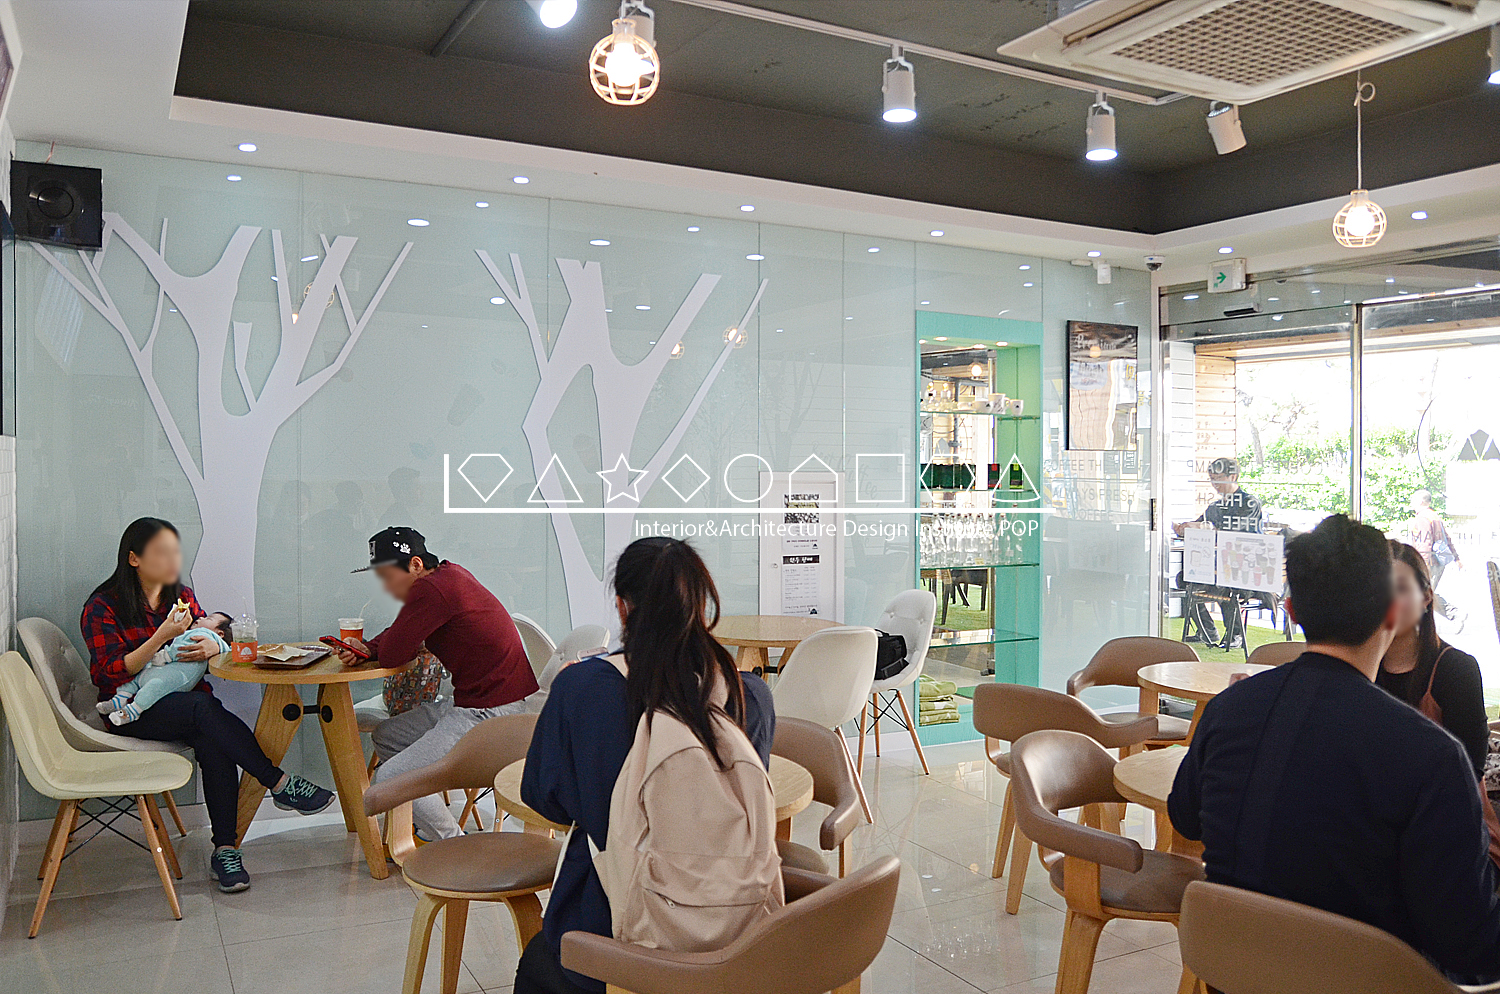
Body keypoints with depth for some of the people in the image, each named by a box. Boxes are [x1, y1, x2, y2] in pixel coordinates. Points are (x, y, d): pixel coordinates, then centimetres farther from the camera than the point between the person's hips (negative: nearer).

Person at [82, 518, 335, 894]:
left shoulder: (182, 596, 13)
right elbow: (116, 671, -12)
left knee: (214, 743, -30)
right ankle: (280, 784, -32)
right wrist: (164, 635, -22)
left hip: (186, 701, 4)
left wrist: (212, 646, -11)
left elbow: (208, 638, 15)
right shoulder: (102, 607, -3)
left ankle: (225, 849, -31)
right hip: (134, 713, -4)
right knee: (204, 708, -36)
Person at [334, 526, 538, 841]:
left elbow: (393, 653, -16)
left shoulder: (432, 590, -21)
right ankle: (428, 831, 25)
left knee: (390, 779, -11)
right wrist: (366, 648, 1)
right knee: (385, 736, 20)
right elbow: (398, 637, 20)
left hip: (492, 715, -11)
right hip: (468, 703, 11)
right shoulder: (448, 573, 10)